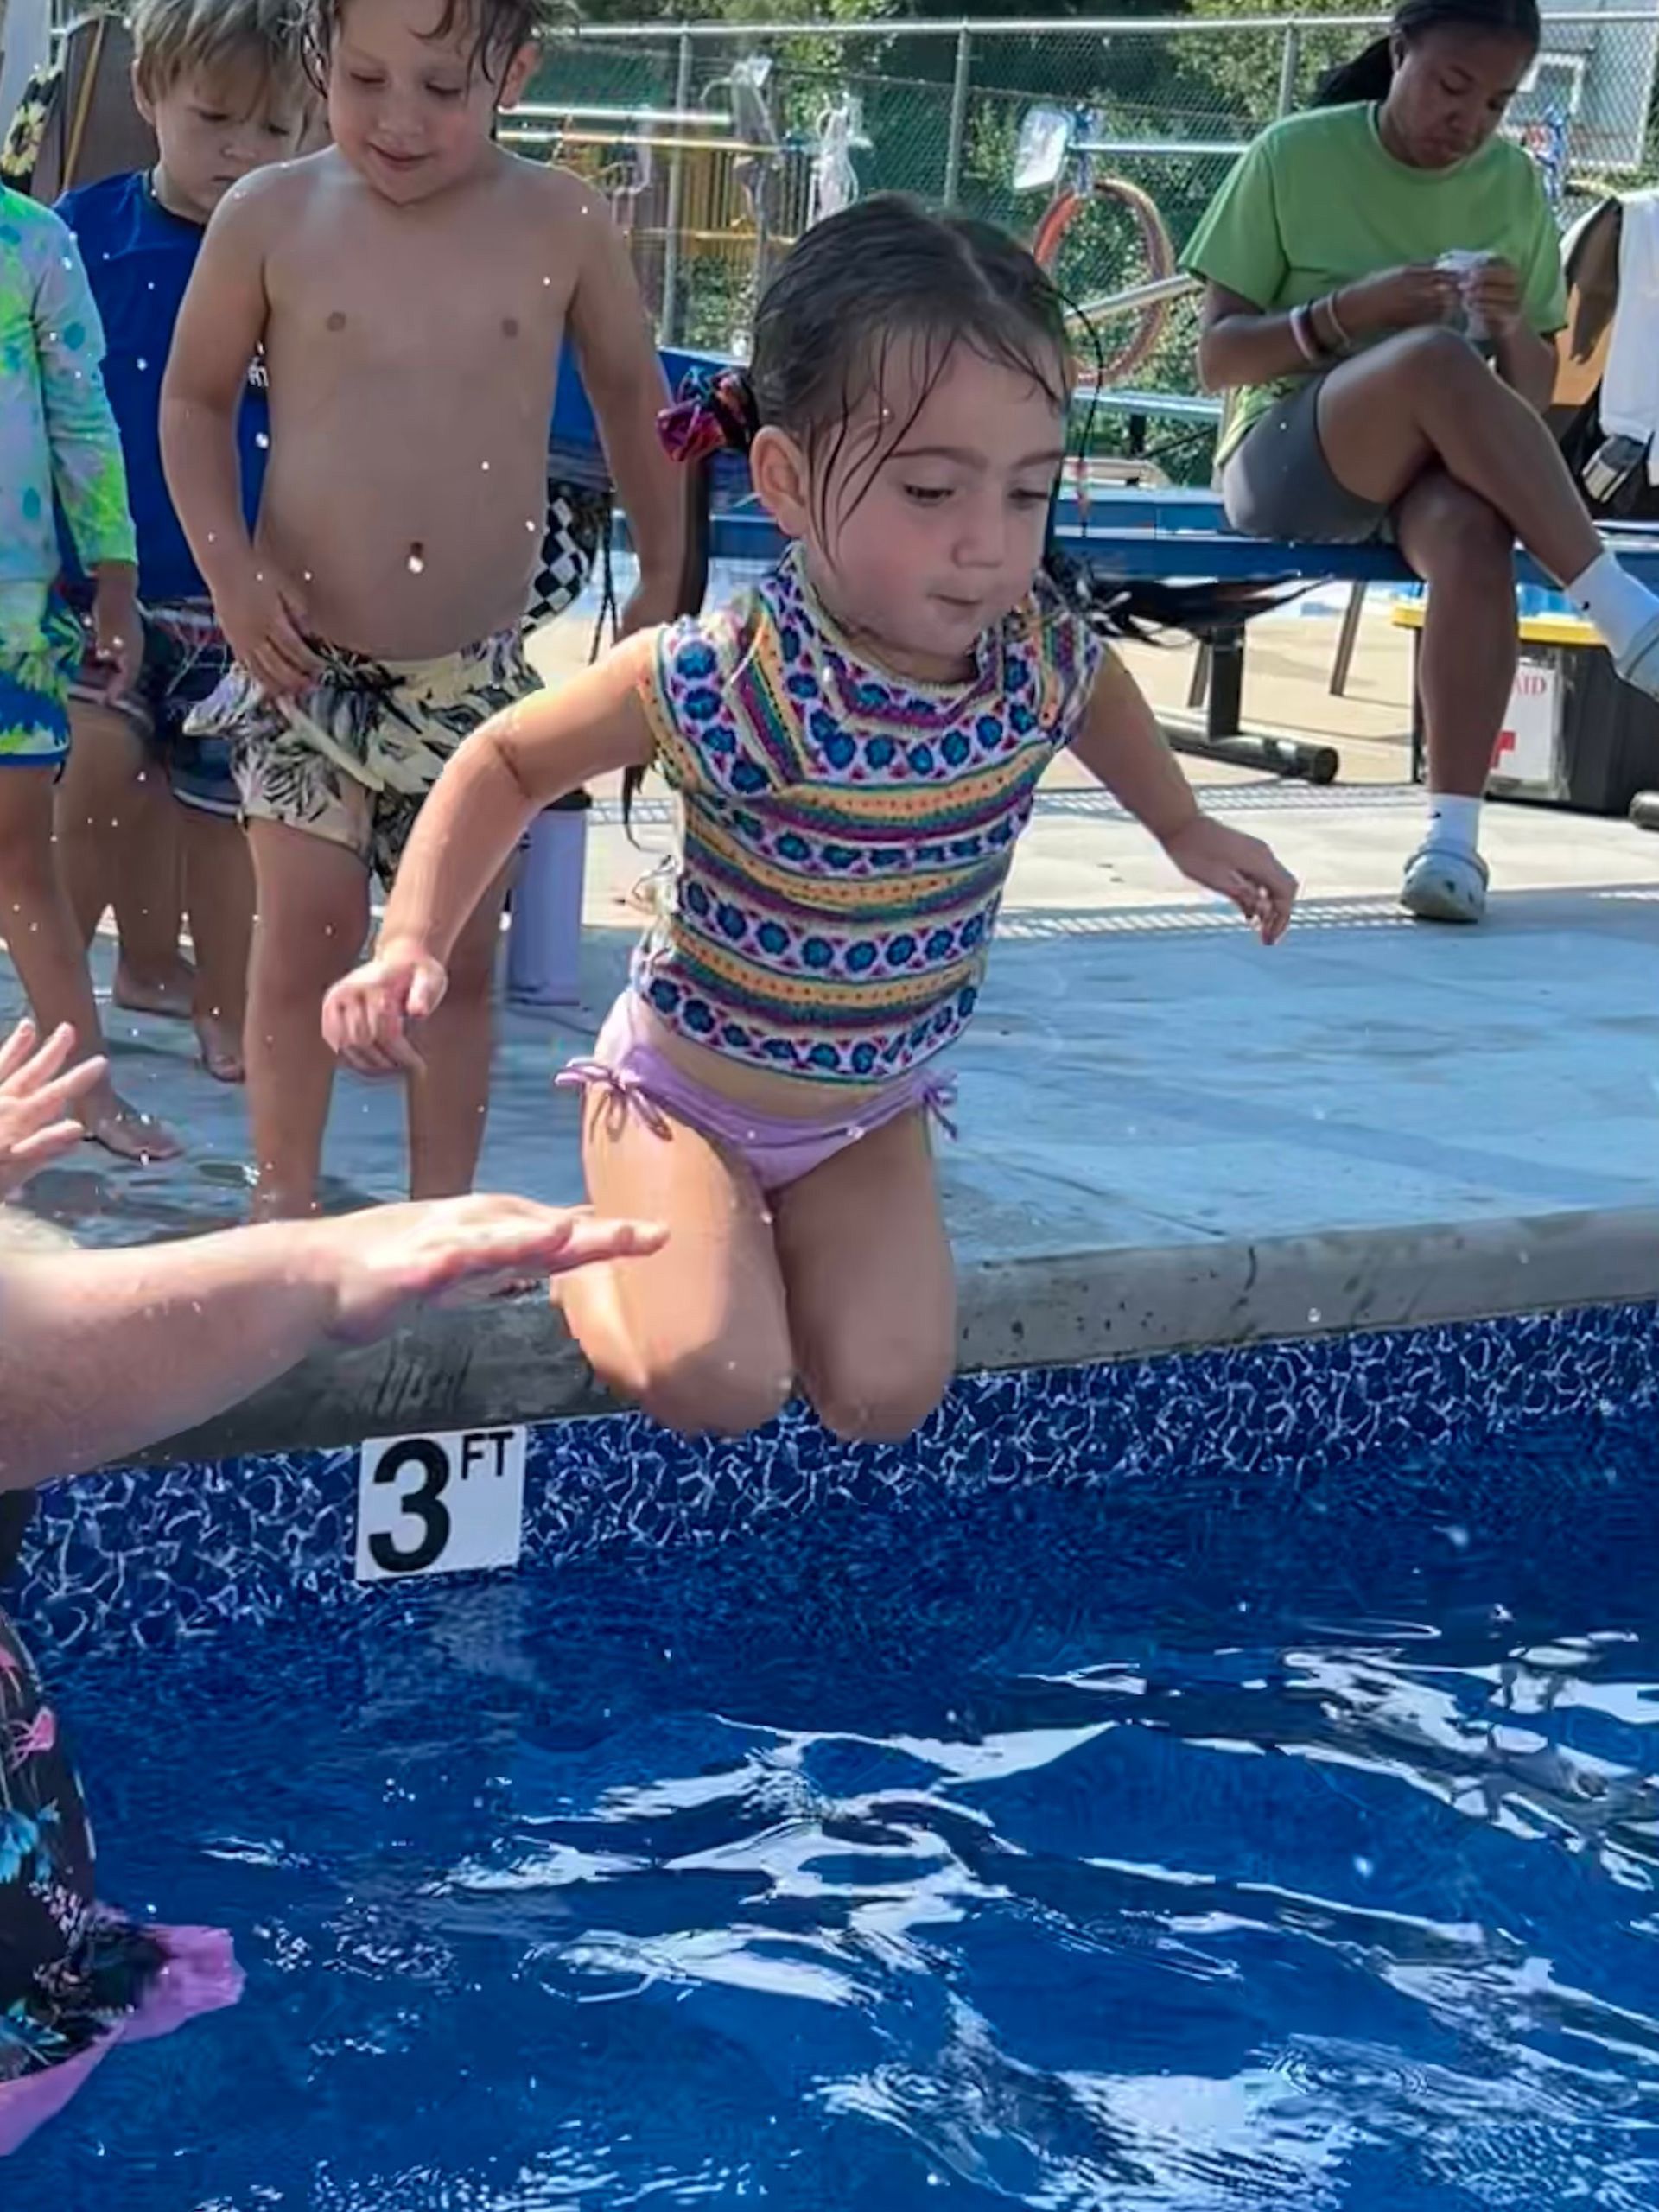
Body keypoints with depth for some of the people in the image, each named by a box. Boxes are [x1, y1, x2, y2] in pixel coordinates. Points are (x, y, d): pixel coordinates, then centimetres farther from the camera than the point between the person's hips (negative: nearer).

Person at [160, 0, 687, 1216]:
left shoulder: (561, 222, -6)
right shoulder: (271, 216, -7)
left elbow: (633, 394, 10)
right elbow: (195, 398, 5)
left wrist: (664, 578, 13)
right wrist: (232, 571, -6)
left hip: (477, 673, 1)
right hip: (306, 660, -1)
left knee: (462, 952, 9)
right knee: (306, 938, -1)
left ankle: (442, 1212, 22)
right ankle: (284, 1208, 14)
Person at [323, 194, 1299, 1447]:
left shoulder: (1040, 650, -17)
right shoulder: (724, 683, -32)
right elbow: (508, 762, -16)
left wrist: (1188, 835, 19)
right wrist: (414, 942, -27)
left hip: (872, 1108, 4)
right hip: (689, 1091, -4)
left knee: (890, 1398, -9)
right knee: (715, 1385, -21)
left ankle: (765, 1241, 23)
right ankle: (589, 1261, 13)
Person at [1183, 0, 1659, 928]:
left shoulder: (1516, 187, 8)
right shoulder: (1294, 155, -1)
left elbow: (1535, 397, 11)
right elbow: (1218, 357, -3)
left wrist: (1513, 327, -12)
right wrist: (1346, 313, -20)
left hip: (1436, 468, 3)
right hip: (1285, 461, -3)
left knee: (1473, 533, -37)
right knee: (1436, 359, -36)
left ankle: (1455, 833, -41)